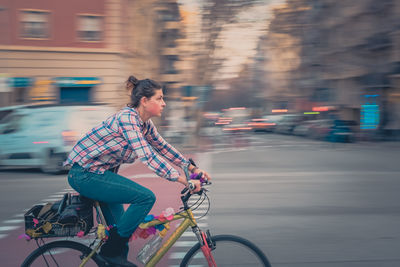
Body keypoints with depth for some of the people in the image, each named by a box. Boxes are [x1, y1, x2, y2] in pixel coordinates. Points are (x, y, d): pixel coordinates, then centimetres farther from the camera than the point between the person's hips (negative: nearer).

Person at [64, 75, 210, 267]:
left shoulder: (144, 123, 6)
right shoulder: (127, 118, -23)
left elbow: (163, 148, 17)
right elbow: (147, 156, -31)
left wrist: (193, 168, 10)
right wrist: (183, 180, -33)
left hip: (98, 172, 10)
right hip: (84, 174, -10)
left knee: (121, 225, 13)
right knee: (146, 197, -17)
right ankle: (111, 251, -7)